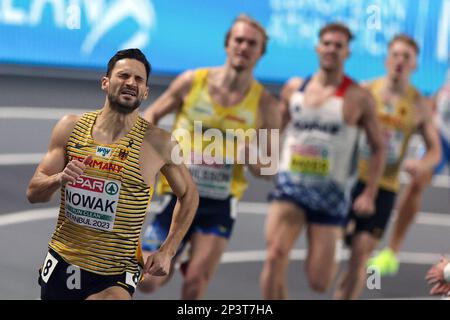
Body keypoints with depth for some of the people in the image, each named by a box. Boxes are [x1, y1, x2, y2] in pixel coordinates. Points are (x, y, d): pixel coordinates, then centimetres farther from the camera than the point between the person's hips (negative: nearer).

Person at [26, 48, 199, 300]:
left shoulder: (158, 143, -8)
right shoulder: (71, 127, -1)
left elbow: (188, 195, 7)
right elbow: (34, 193, 2)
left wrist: (167, 252, 1)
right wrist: (59, 179, -19)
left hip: (116, 276, -3)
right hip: (62, 262, 4)